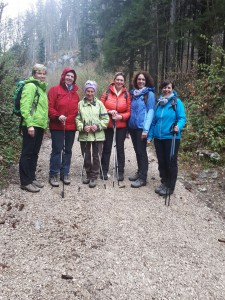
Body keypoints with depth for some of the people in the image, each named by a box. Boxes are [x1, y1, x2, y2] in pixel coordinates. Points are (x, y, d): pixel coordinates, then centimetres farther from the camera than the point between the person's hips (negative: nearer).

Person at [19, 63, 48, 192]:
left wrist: (45, 123, 20)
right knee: (27, 154, -2)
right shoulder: (30, 86, -10)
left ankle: (32, 178, 24)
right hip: (31, 126, -9)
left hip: (40, 125, 9)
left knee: (34, 153, 14)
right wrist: (29, 124, -23)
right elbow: (25, 106, -18)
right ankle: (25, 182, 5)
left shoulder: (42, 87, 18)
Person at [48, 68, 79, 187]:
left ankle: (65, 173, 21)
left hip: (71, 127, 5)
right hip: (57, 126, -5)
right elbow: (49, 107, -9)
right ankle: (54, 175, 8)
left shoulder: (75, 93, 16)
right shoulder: (54, 90, -1)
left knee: (68, 150, 10)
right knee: (57, 150, -2)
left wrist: (77, 122, 7)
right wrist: (57, 116, -22)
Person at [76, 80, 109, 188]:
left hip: (98, 135, -1)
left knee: (96, 157, 3)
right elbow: (77, 119, 1)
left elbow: (105, 118, 1)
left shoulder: (99, 103, 2)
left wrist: (98, 126, -13)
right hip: (84, 135, 1)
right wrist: (82, 127, -15)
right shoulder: (80, 104, 3)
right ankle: (89, 175, 29)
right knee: (86, 157, 11)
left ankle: (94, 177, 15)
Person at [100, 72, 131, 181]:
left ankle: (121, 172, 18)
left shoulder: (127, 94, -2)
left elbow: (129, 111, -2)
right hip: (108, 125, 0)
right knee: (107, 148, 8)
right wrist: (109, 112, -16)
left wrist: (121, 116, -18)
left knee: (120, 148, 8)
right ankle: (104, 171, 20)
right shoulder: (107, 93, -2)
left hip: (121, 126, 0)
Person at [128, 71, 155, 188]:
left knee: (141, 151, -3)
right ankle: (139, 172, 25)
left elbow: (151, 111, -11)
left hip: (141, 128, -6)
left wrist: (146, 129, -18)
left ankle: (143, 178, 3)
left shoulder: (149, 94, -5)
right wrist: (128, 125, 9)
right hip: (132, 127, 6)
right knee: (137, 151, 13)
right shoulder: (133, 93, 12)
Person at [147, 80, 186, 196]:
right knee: (161, 162, 13)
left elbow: (182, 118, -9)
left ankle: (170, 187, 16)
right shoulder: (158, 103, 10)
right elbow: (154, 121, 12)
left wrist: (178, 126, -30)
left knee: (171, 162, 3)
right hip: (158, 138, 5)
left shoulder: (177, 102, -4)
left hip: (171, 138, -5)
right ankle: (164, 183, 29)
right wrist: (150, 136, 7)